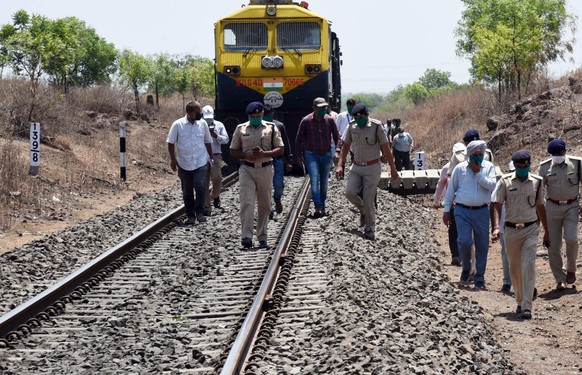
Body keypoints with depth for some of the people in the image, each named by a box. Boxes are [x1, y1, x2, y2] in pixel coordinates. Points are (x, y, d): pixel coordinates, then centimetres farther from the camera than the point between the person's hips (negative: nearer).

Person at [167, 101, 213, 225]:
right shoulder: (178, 125, -6)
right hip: (184, 164, 0)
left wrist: (211, 158, 15)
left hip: (201, 163, 0)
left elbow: (207, 142, 12)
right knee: (187, 191, 6)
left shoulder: (203, 124, 1)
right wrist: (173, 159, -5)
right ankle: (190, 215, 18)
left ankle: (200, 212, -1)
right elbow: (171, 143, 1)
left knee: (199, 186, -17)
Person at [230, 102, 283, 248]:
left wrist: (264, 153, -13)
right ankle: (246, 236, -22)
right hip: (247, 169, -1)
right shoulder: (241, 129, 7)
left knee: (264, 205, 7)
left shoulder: (271, 128, 6)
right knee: (246, 202, -15)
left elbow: (280, 149, 4)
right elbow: (233, 151, 9)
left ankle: (262, 237, 17)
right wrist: (247, 155, -11)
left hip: (265, 169, 1)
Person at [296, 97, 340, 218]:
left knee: (324, 182, 11)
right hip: (311, 155, -3)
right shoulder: (306, 121, -8)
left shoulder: (330, 120, -2)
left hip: (326, 155, 3)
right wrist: (299, 155, 5)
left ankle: (322, 206, 25)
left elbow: (336, 137, 8)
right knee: (315, 180, -15)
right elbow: (299, 139, 3)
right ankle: (318, 208, -20)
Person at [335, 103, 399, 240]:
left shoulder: (376, 126, -12)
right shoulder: (351, 126, 1)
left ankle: (369, 230, 10)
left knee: (368, 200, -5)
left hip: (372, 167, -4)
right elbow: (345, 146, 9)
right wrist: (339, 165, -1)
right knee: (350, 192, -12)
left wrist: (393, 169, -5)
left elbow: (386, 149, -7)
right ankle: (364, 211, 18)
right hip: (356, 167, 4)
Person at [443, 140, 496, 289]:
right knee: (464, 242, -13)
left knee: (482, 245, 3)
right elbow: (451, 189, 8)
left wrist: (478, 173, -13)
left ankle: (479, 278, 15)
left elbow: (492, 186, -11)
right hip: (462, 211, -1)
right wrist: (446, 210, 7)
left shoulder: (488, 167, 4)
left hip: (481, 211, 1)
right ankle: (466, 268, 15)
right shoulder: (460, 168, 2)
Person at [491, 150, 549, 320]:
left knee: (528, 266, -12)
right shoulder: (505, 181, -2)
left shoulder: (537, 182, 4)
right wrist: (496, 227, -20)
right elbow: (497, 205, -5)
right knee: (514, 268, 9)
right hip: (511, 230, 0)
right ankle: (520, 301, 27)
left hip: (530, 230, 0)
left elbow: (540, 207, 14)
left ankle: (527, 306, -15)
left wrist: (546, 232, 18)